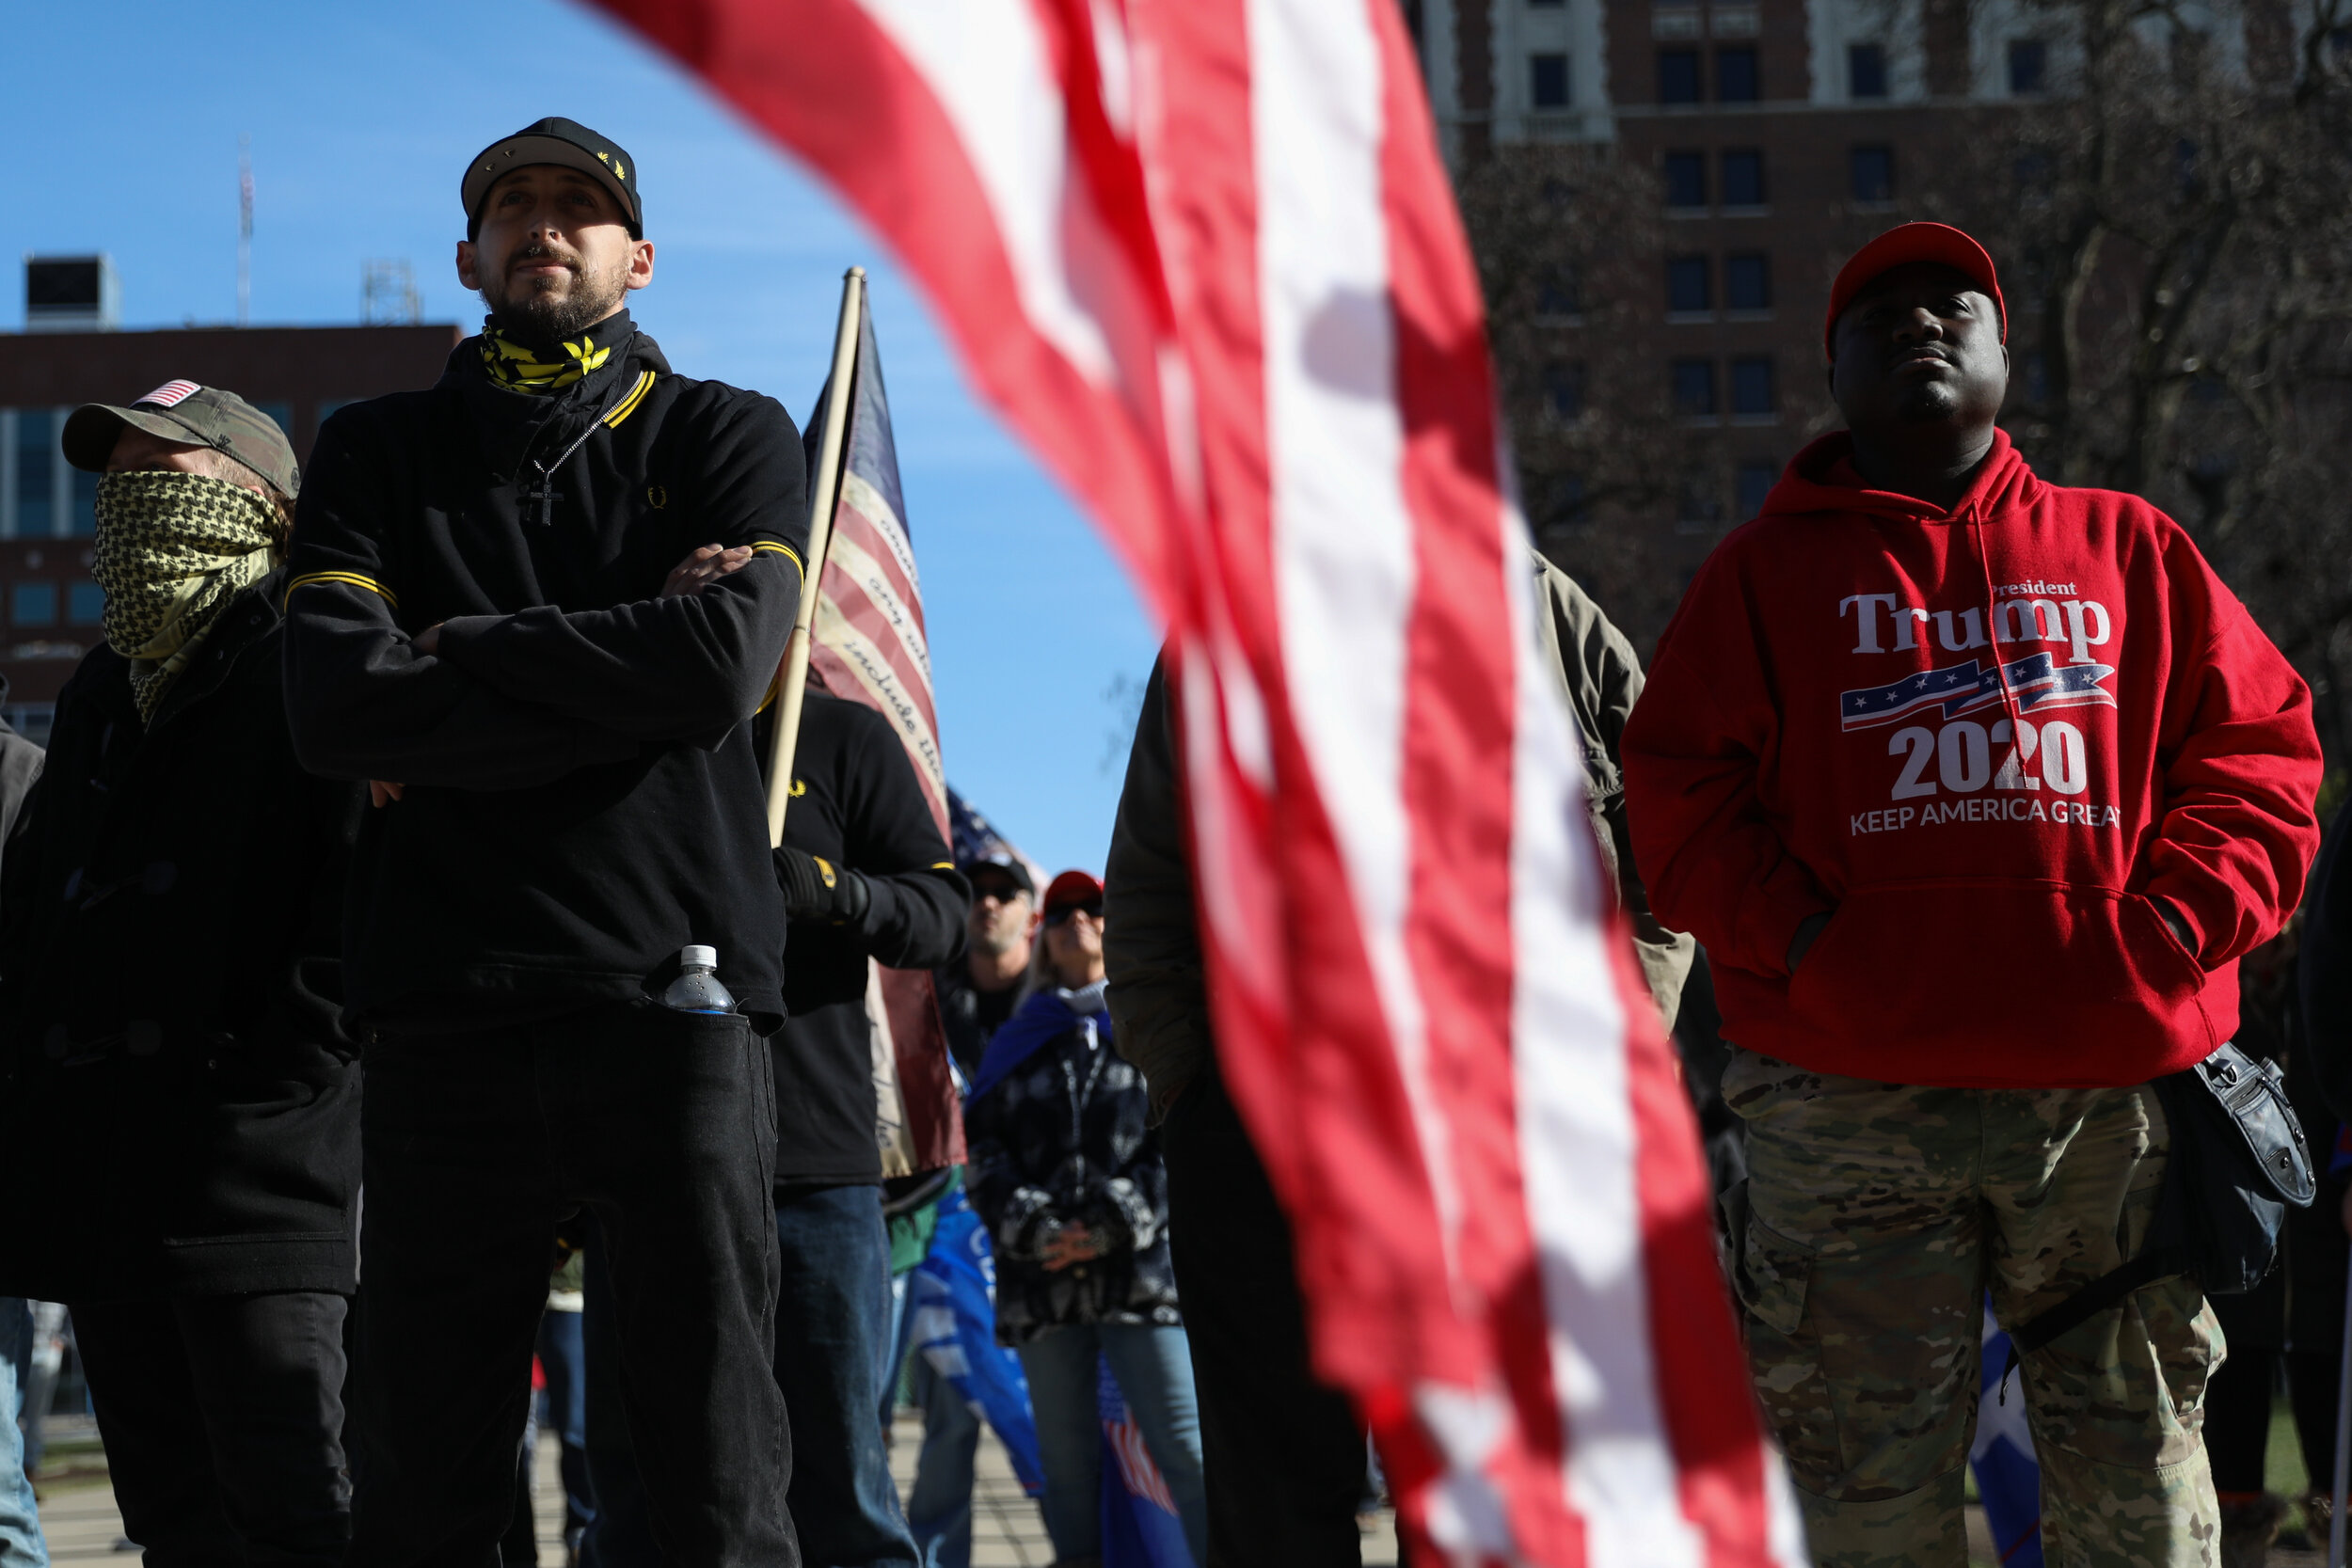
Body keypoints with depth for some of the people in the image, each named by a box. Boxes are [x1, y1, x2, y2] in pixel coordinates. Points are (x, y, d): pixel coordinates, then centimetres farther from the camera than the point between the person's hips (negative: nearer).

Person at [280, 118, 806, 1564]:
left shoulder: (729, 438, 14)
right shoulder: (378, 452, 17)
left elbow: (726, 663, -7)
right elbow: (336, 703, -1)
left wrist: (460, 650, -1)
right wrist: (622, 667, -5)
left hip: (675, 995, -1)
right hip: (448, 1013, 1)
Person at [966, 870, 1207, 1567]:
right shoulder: (1016, 1042, 19)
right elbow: (984, 1152, 10)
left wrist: (1112, 1226, -11)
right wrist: (1032, 1229, -8)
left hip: (1140, 1268, -3)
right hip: (1042, 1277, 3)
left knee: (1183, 1447, -12)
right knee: (1066, 1460, 5)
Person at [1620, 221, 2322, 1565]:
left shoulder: (2131, 551, 16)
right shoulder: (1769, 571, 13)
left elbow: (2263, 749, 12)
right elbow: (1679, 797, 7)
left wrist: (2166, 931, -4)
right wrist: (1801, 946, -9)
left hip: (2116, 1089, 1)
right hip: (1852, 1111, -1)